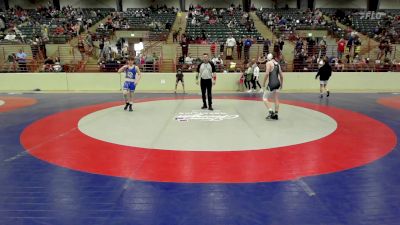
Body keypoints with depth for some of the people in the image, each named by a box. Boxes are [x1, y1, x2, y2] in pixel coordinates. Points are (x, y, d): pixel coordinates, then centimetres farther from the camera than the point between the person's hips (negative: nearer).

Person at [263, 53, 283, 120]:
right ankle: (276, 114, 14)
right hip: (277, 83, 7)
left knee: (265, 98, 2)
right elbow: (281, 75, 17)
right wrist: (281, 84, 27)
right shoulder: (278, 64, 16)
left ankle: (271, 111, -13)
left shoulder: (269, 63, -4)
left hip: (272, 83, -7)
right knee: (276, 100, 11)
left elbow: (267, 73, -15)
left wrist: (264, 83, -7)